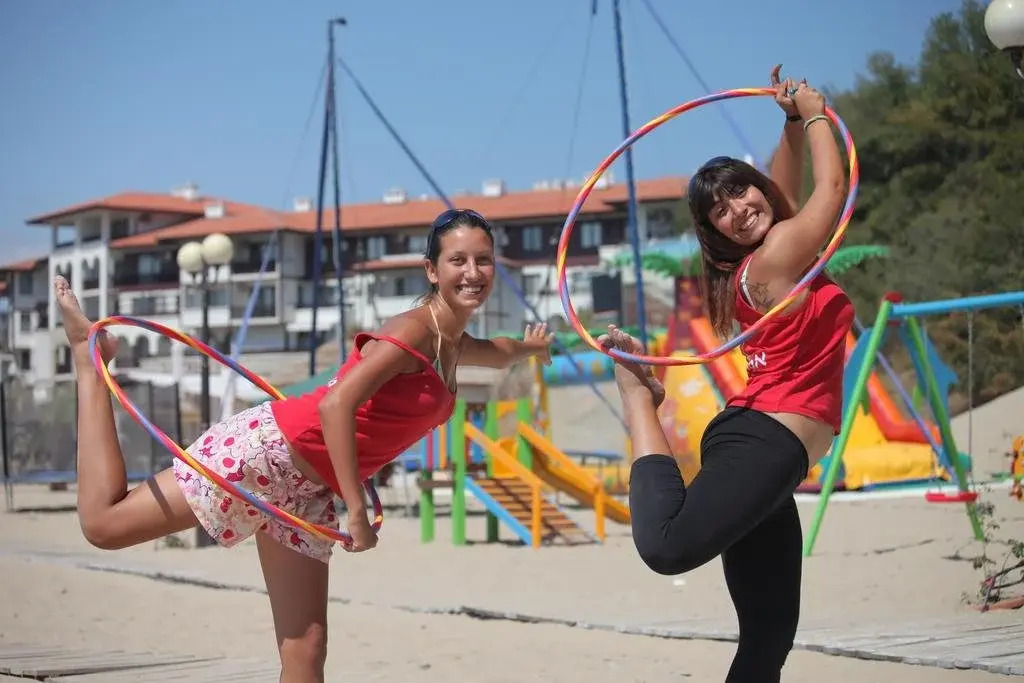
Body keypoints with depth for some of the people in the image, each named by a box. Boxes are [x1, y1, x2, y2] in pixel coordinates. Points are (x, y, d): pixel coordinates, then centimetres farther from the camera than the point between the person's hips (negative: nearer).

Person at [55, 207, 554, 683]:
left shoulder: (454, 344, 11)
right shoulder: (414, 330, -16)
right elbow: (336, 405, -27)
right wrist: (358, 511, -27)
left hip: (307, 489, 8)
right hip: (268, 448, -8)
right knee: (103, 523, -6)